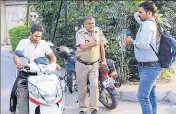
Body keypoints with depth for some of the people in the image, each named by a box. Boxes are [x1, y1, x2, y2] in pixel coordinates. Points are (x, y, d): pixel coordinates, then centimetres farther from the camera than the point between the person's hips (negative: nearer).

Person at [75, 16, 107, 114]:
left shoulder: (98, 31, 2)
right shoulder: (80, 33, -10)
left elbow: (101, 46, 9)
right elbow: (83, 46, -25)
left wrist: (103, 60, 9)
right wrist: (96, 42, -19)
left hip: (94, 64, 2)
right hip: (82, 64, -2)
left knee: (94, 85, -11)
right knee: (82, 87, 7)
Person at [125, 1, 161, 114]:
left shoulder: (148, 24, -17)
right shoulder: (148, 23, 11)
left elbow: (144, 45, -27)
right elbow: (135, 15, 28)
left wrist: (132, 42, -7)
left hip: (150, 67, -10)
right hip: (148, 66, 10)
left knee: (143, 96, -13)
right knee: (151, 96, 13)